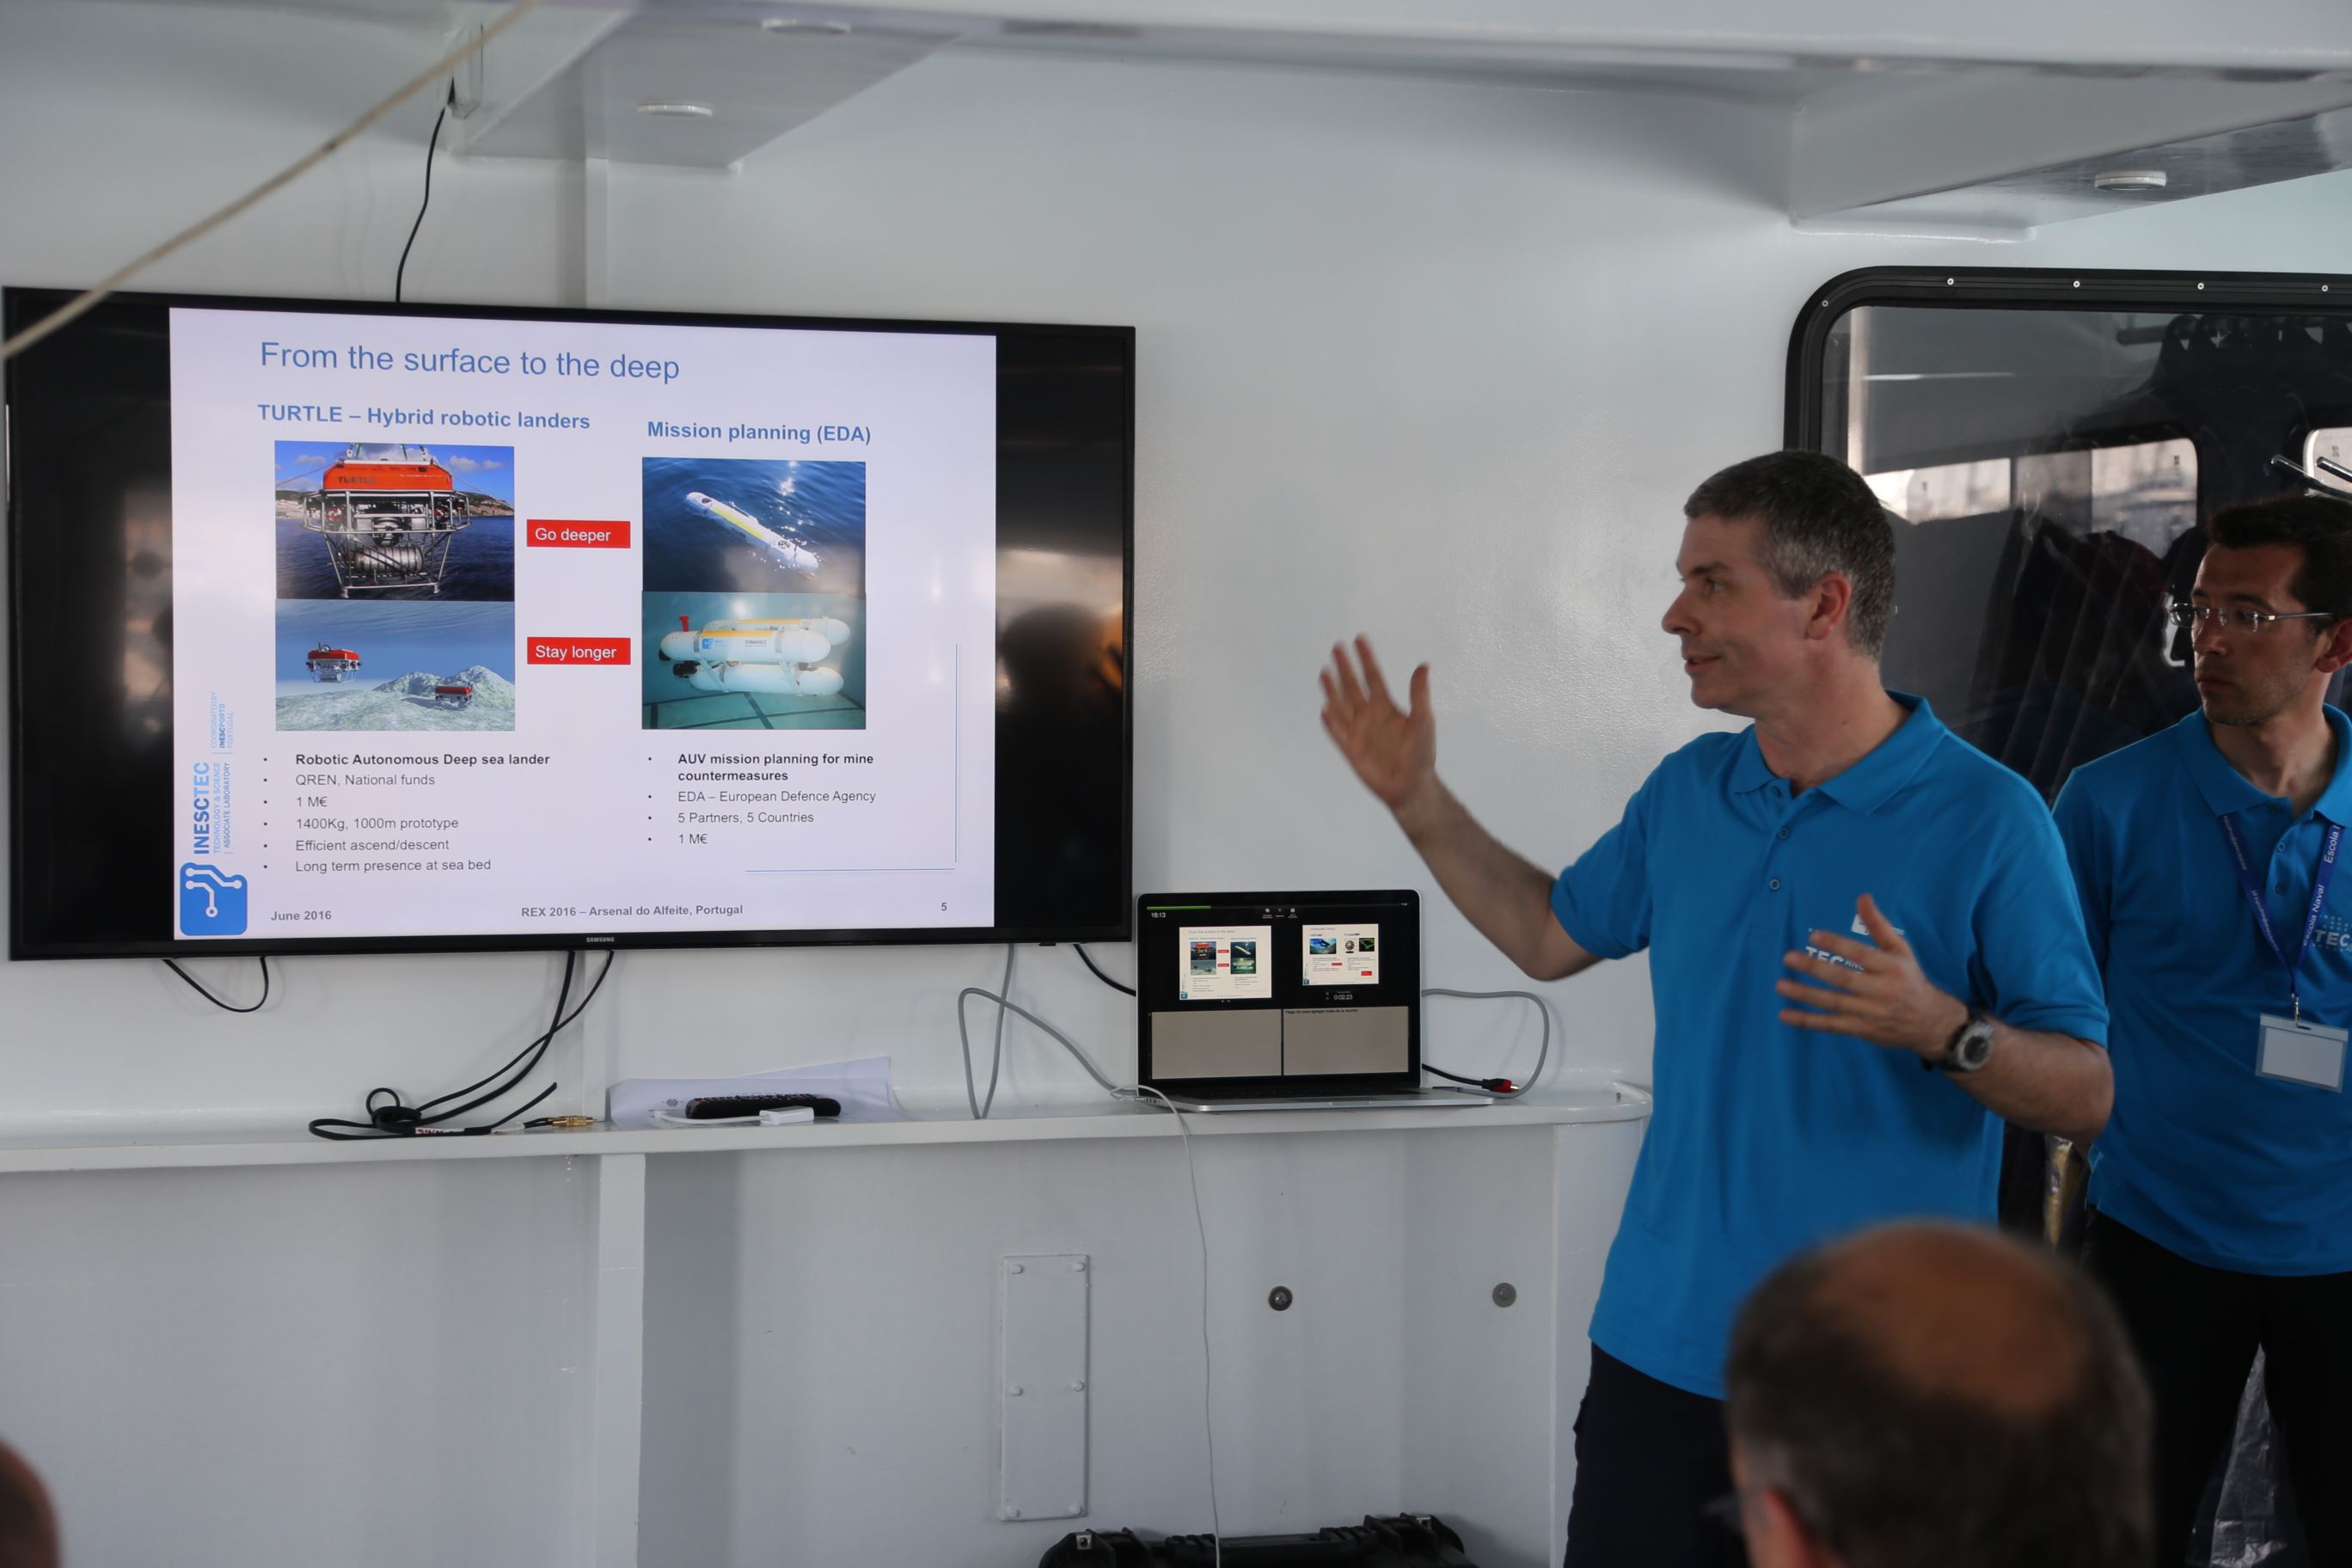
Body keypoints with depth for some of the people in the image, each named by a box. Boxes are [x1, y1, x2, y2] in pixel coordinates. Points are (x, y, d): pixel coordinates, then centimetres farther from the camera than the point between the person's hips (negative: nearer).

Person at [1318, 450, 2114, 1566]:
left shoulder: (1986, 818, -11)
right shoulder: (1688, 791, 7)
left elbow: (2087, 1097, -11)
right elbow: (1553, 935, 23)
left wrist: (1942, 1030, -28)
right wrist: (1418, 802, 18)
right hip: (1664, 1342, 5)